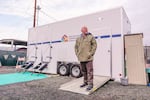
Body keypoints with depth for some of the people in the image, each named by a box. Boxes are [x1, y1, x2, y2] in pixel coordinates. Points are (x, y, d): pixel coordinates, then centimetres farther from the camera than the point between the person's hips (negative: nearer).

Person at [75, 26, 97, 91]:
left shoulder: (91, 37, 1)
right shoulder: (78, 39, 14)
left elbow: (94, 45, -4)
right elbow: (76, 47, 19)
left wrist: (91, 53, -11)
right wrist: (77, 54, 8)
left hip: (88, 58, -5)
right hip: (81, 58, 6)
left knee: (89, 71, -3)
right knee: (83, 71, 15)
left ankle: (90, 84, 7)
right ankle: (85, 82, 31)